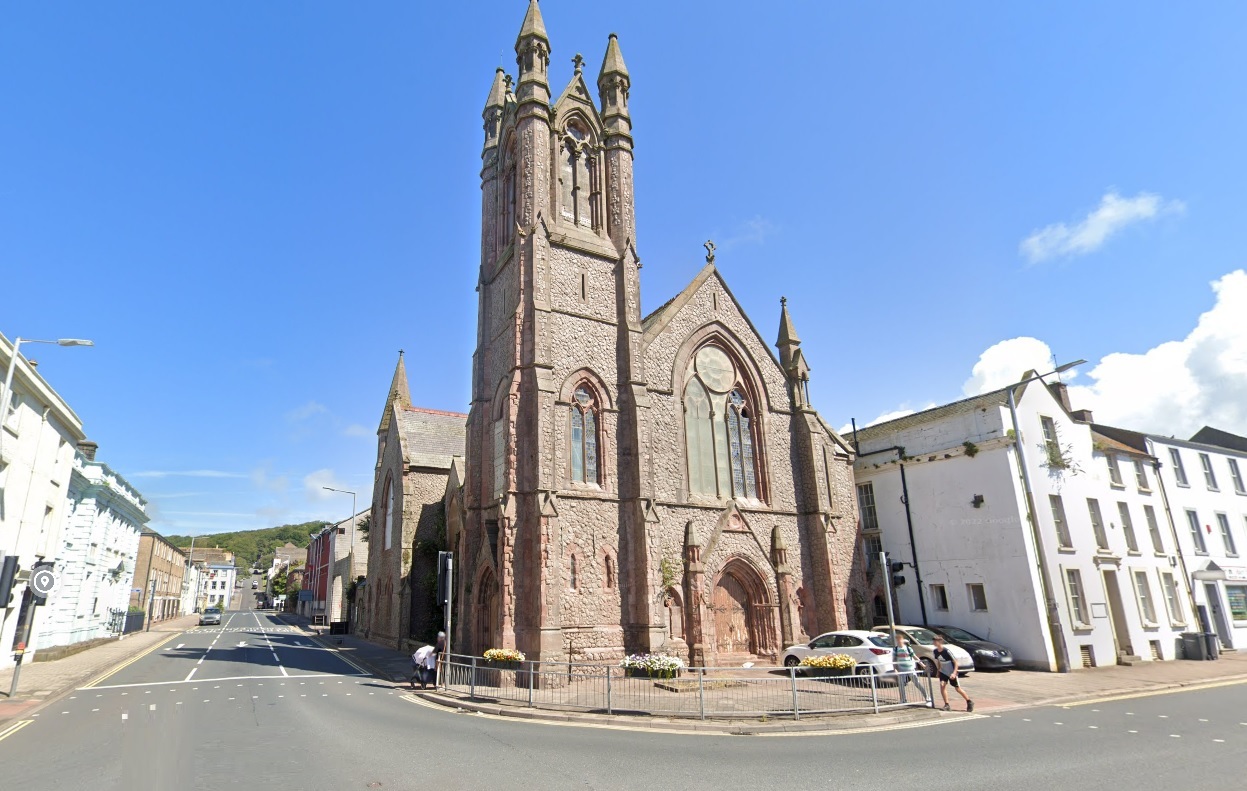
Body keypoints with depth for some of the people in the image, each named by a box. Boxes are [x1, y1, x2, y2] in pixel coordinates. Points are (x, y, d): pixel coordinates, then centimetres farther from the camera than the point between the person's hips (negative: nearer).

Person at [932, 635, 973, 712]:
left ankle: (969, 702, 29)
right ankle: (947, 705, -6)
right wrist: (938, 670, 12)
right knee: (942, 685, -14)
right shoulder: (935, 652, -7)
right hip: (943, 672, 5)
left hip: (951, 673, -5)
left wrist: (954, 673, -26)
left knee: (957, 688, 6)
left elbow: (955, 662, -19)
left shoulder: (947, 651, -25)